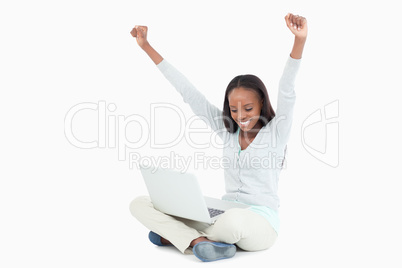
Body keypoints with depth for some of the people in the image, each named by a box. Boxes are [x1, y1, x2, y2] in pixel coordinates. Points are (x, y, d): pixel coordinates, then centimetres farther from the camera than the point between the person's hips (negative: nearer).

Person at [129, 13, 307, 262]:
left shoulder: (275, 132, -2)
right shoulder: (227, 130, 8)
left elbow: (287, 92, -19)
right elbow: (189, 93, 7)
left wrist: (300, 40, -34)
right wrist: (147, 47, 9)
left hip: (260, 225, -4)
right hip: (224, 217, 5)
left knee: (233, 220, -43)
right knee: (140, 204, -8)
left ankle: (176, 235, -13)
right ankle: (199, 241, -29)